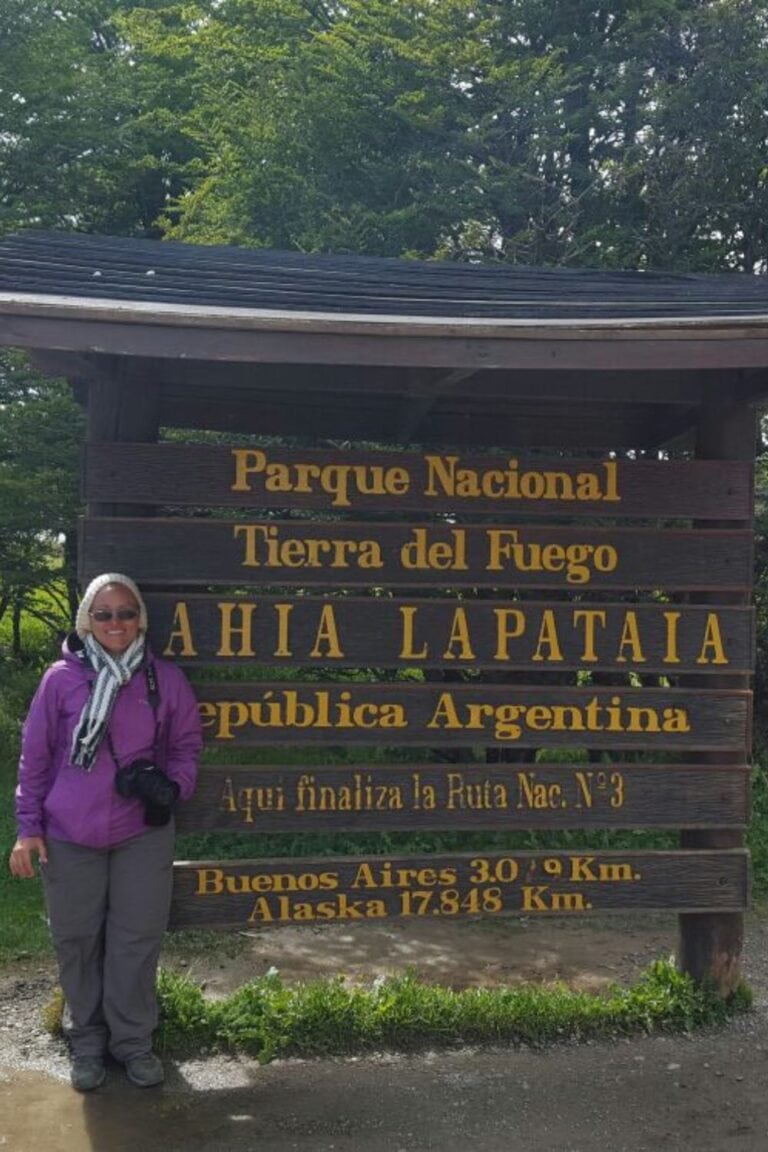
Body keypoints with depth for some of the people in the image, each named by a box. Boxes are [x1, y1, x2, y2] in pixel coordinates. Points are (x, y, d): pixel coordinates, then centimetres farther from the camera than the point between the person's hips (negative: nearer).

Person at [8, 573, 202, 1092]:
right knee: (77, 941, 11)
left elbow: (187, 745, 8)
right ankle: (88, 1042, 29)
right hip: (70, 836, 0)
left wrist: (172, 787, -11)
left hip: (143, 834, 1)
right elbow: (35, 756, 2)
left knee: (138, 938, 8)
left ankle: (133, 1040, 25)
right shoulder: (62, 678, -5)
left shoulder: (167, 679, -2)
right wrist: (28, 826, 0)